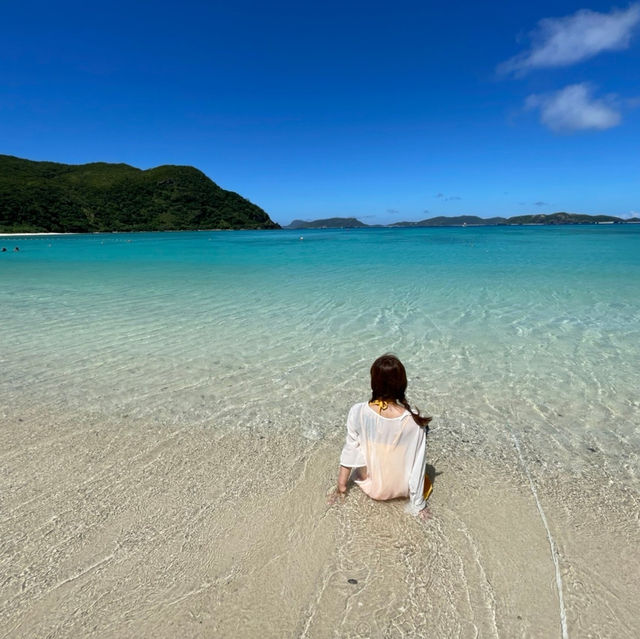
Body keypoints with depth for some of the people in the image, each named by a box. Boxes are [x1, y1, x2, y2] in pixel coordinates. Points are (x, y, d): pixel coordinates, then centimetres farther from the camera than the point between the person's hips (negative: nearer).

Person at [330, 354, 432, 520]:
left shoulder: (357, 412, -24)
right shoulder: (414, 421, -27)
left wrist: (341, 486, 5)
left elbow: (350, 452, -11)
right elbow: (417, 464, -17)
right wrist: (418, 506, -2)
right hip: (400, 489, -2)